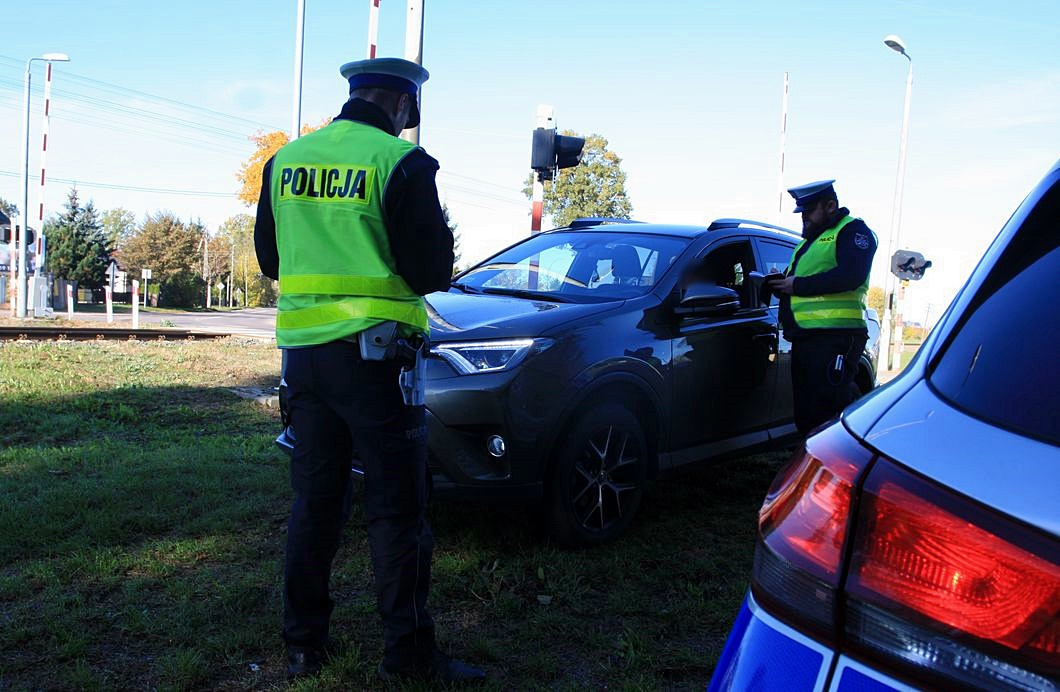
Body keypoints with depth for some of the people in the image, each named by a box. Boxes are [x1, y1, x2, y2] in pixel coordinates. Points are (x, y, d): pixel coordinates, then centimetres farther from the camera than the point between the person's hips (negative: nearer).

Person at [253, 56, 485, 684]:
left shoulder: (285, 161, 9)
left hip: (303, 351, 6)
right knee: (398, 508, 3)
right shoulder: (402, 163, -10)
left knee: (314, 501, 15)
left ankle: (304, 643, 23)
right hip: (373, 354, -6)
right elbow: (432, 271, -11)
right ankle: (409, 652, 10)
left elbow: (269, 258, 16)